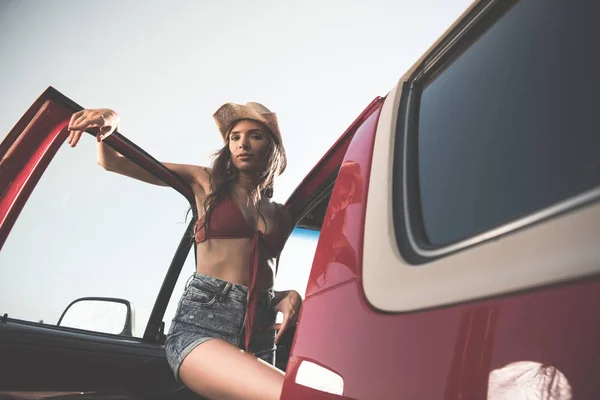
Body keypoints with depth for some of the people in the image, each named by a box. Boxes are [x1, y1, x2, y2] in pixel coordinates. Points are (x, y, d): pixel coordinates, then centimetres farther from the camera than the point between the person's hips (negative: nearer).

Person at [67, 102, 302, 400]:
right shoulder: (206, 182, 10)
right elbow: (111, 162, 9)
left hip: (259, 336, 5)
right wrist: (109, 123, -12)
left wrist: (290, 295, 1)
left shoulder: (281, 215, 18)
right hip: (201, 322, -4)